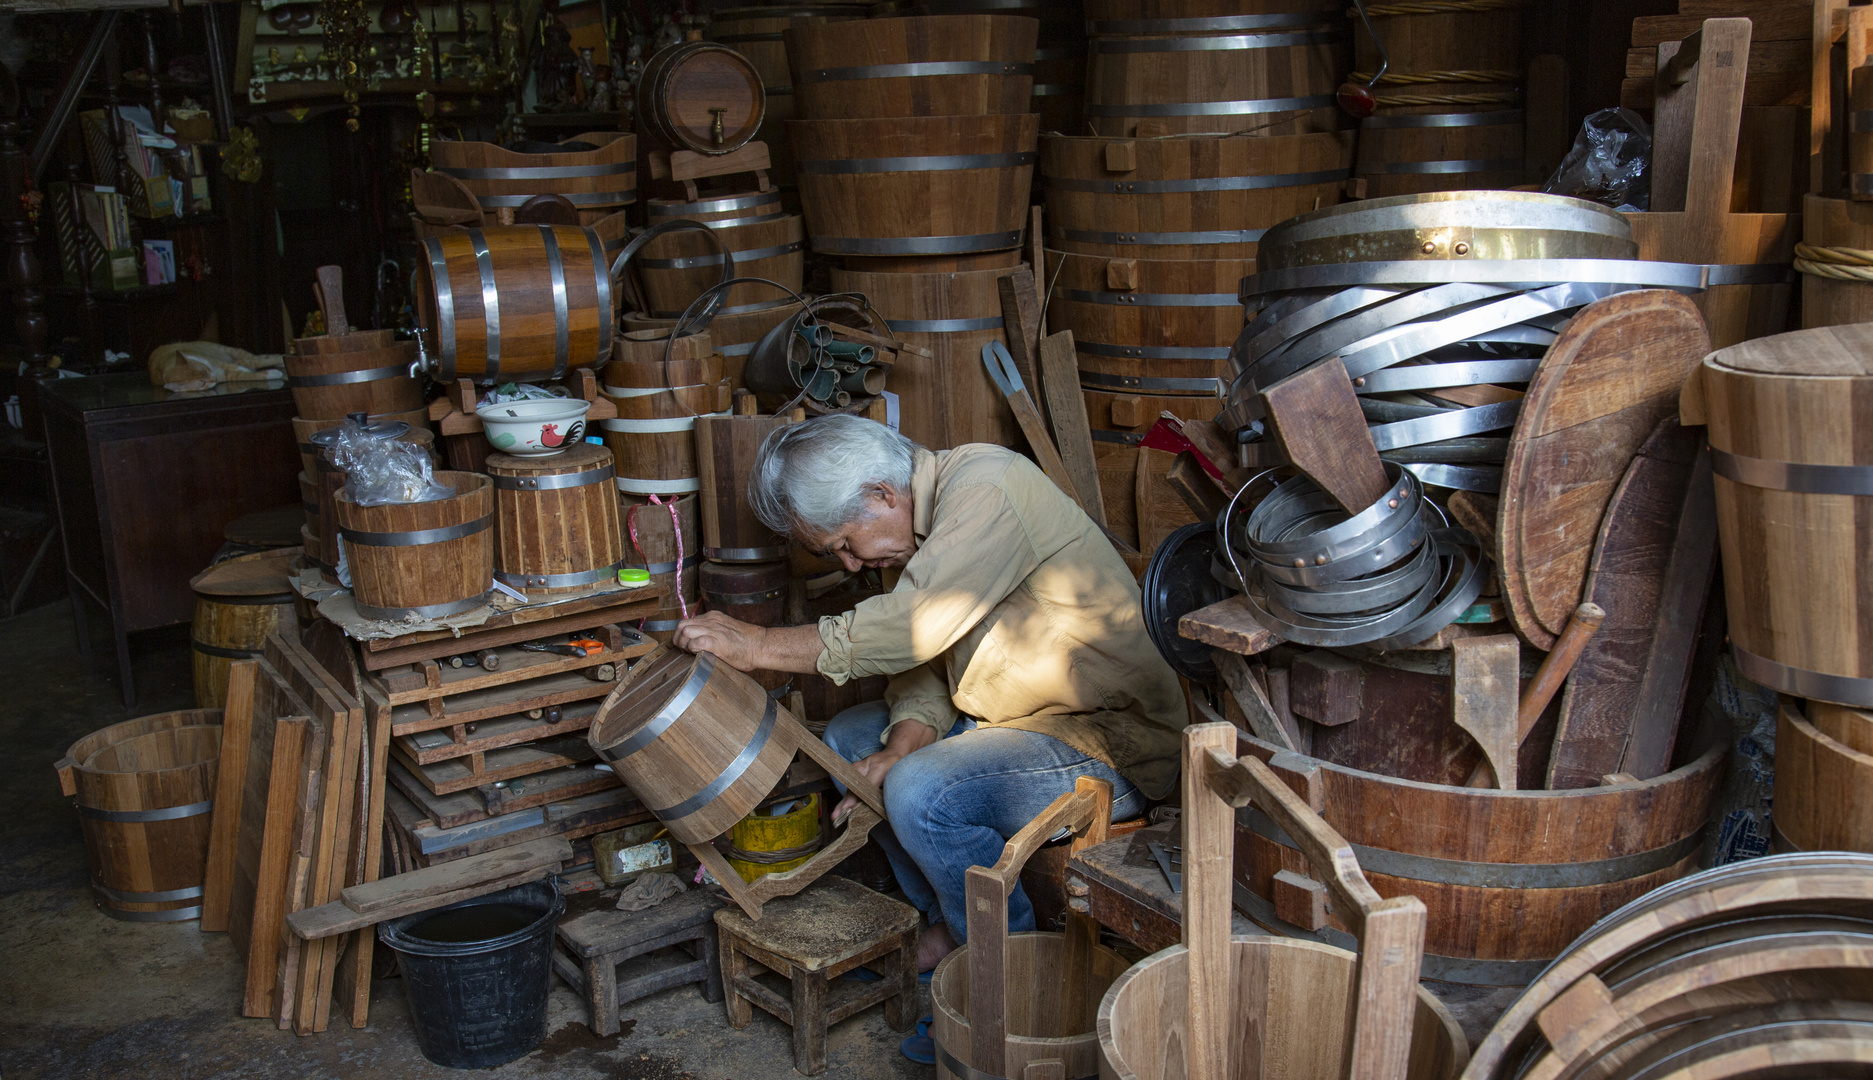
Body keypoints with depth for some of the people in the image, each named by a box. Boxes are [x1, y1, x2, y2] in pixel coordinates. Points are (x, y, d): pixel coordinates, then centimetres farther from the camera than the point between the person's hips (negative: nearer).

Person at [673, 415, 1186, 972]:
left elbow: (916, 627, -32)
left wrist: (759, 644, -26)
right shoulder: (921, 528, 7)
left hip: (1110, 745, -10)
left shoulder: (987, 486, -22)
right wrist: (897, 754, -15)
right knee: (848, 737, 10)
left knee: (923, 795, -28)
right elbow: (924, 664, 4)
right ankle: (947, 924, 13)